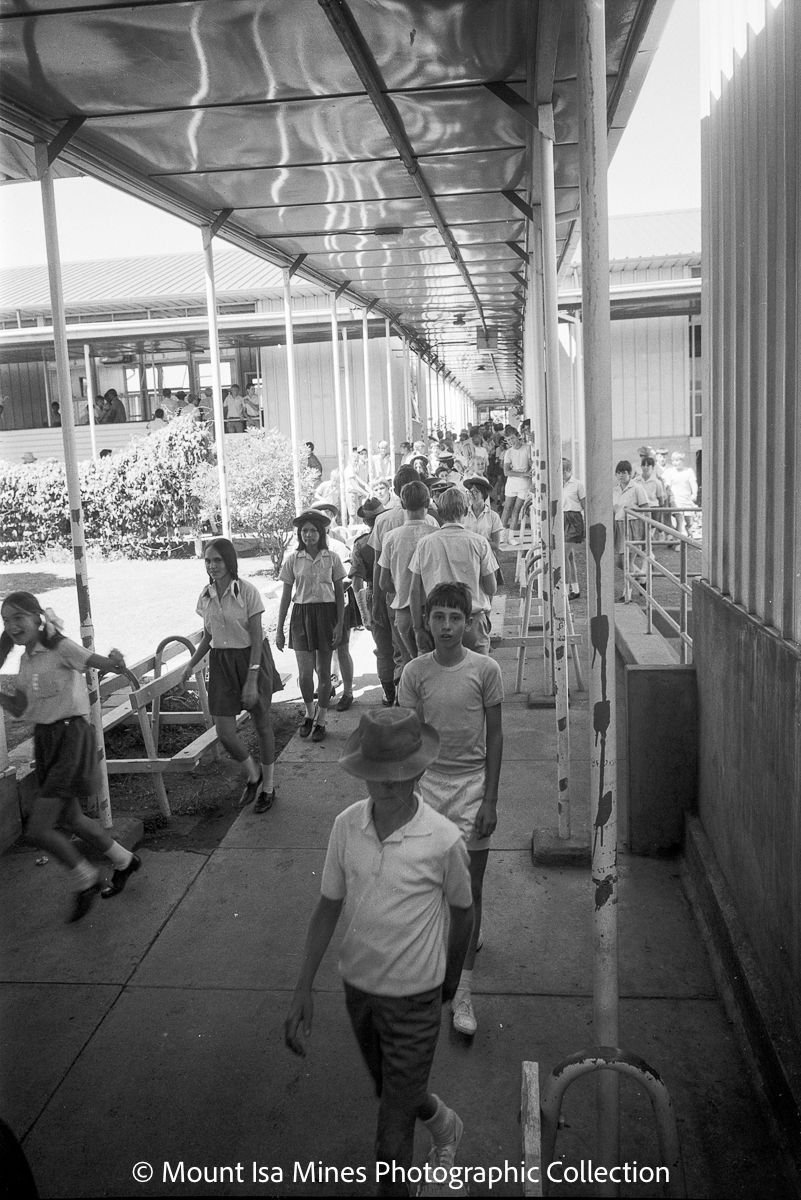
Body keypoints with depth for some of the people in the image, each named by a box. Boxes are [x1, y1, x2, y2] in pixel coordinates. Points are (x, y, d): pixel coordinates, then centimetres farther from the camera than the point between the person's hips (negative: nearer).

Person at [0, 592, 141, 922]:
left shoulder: (61, 648, -14)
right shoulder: (27, 659, 10)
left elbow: (111, 666, -14)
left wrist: (116, 662, -33)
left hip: (70, 737, -9)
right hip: (44, 738, 9)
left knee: (38, 829, -9)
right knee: (70, 819, 20)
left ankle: (86, 880, 15)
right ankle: (124, 862, 41)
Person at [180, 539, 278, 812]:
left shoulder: (247, 591, -16)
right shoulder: (206, 595, 1)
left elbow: (256, 639, -16)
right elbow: (208, 636, 13)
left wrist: (252, 680, -20)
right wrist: (191, 664, 1)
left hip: (250, 659, -4)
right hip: (220, 662, 4)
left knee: (262, 725, 9)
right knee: (224, 732, -2)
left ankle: (268, 786, 28)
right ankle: (253, 775, 26)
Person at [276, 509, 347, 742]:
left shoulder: (332, 559, -1)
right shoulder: (293, 560, 1)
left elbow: (340, 594, 2)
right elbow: (286, 596, 5)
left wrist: (340, 624, -5)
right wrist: (279, 629, 4)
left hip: (326, 614, 0)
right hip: (301, 615, 1)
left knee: (323, 671, 5)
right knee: (304, 673, -3)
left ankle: (321, 720, 19)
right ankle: (309, 713, 24)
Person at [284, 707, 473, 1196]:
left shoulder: (443, 839, -23)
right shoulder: (346, 825, -14)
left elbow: (462, 910, -5)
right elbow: (329, 907, -3)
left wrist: (451, 978, 9)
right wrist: (304, 989, -5)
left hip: (414, 998, -4)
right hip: (358, 987, 5)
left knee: (394, 1123, 3)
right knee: (392, 1092, 28)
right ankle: (445, 1125, 58)